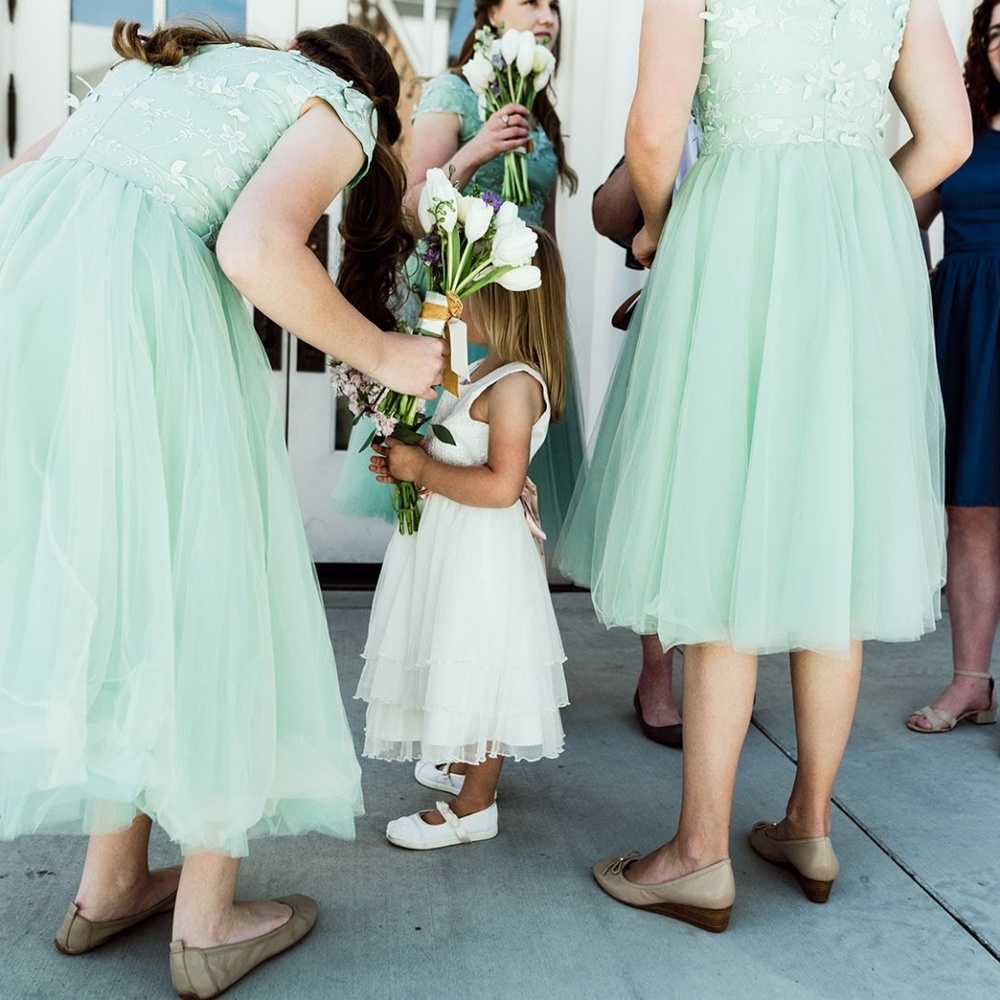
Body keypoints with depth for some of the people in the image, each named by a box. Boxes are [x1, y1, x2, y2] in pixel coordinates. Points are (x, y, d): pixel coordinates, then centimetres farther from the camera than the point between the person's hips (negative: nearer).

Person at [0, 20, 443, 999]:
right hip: (135, 286, -7)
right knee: (200, 587, 6)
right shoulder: (342, 112, 10)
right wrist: (382, 354, 1)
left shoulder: (173, 65, 32)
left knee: (105, 578, 17)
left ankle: (109, 885, 28)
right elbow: (255, 248, -12)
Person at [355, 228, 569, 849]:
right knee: (464, 669, 22)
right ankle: (461, 765, 40)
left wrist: (422, 469, -21)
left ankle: (475, 806, 14)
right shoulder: (490, 371, 11)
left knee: (479, 671, 1)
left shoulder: (516, 383, -22)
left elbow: (500, 484, -30)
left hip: (482, 549, -10)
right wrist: (408, 461, 4)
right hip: (452, 543, 10)